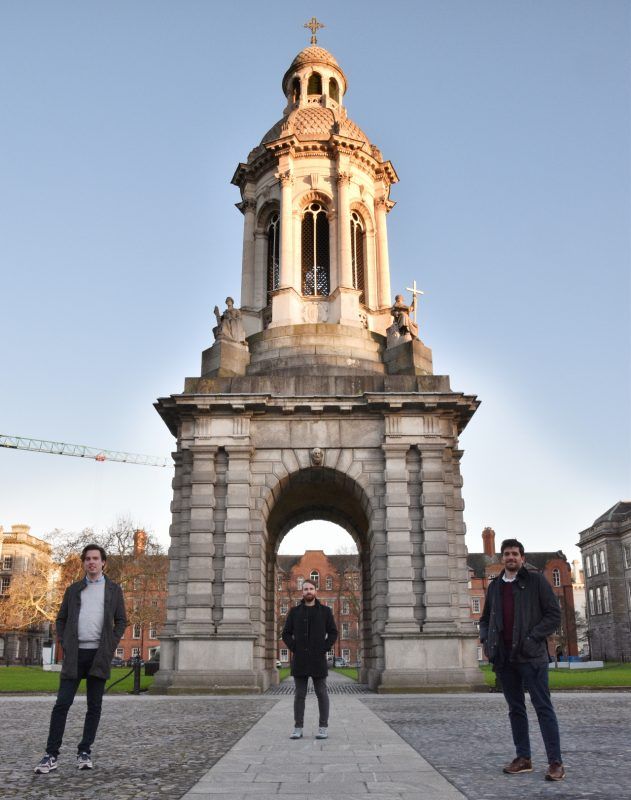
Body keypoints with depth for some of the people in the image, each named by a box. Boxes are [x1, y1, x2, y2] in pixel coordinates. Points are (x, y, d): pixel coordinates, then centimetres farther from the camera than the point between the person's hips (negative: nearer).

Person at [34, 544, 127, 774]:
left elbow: (121, 621, 8)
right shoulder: (73, 590, 12)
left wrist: (110, 647, -3)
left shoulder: (113, 589, 8)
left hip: (99, 654, -1)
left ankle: (84, 752, 14)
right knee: (62, 703, -5)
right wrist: (64, 644, 1)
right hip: (75, 654, 1)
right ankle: (51, 755, 0)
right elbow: (61, 620, 15)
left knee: (94, 706, 4)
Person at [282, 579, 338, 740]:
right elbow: (286, 634, 7)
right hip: (299, 660, 1)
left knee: (321, 694, 3)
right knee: (299, 694, 4)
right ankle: (298, 728, 10)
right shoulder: (294, 611, 6)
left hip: (318, 659, -1)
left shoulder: (325, 611, 3)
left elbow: (333, 633, 3)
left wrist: (324, 649, -8)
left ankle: (323, 727, 9)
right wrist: (294, 649, -5)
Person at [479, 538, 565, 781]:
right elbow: (485, 619, 22)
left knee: (543, 707, -5)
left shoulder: (535, 580, 0)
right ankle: (523, 758, 18)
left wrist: (532, 638, -13)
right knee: (515, 708, 10)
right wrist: (486, 640, 5)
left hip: (530, 656, -5)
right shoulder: (494, 586, 15)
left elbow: (554, 614, -5)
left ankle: (555, 762, -2)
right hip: (503, 658, 5)